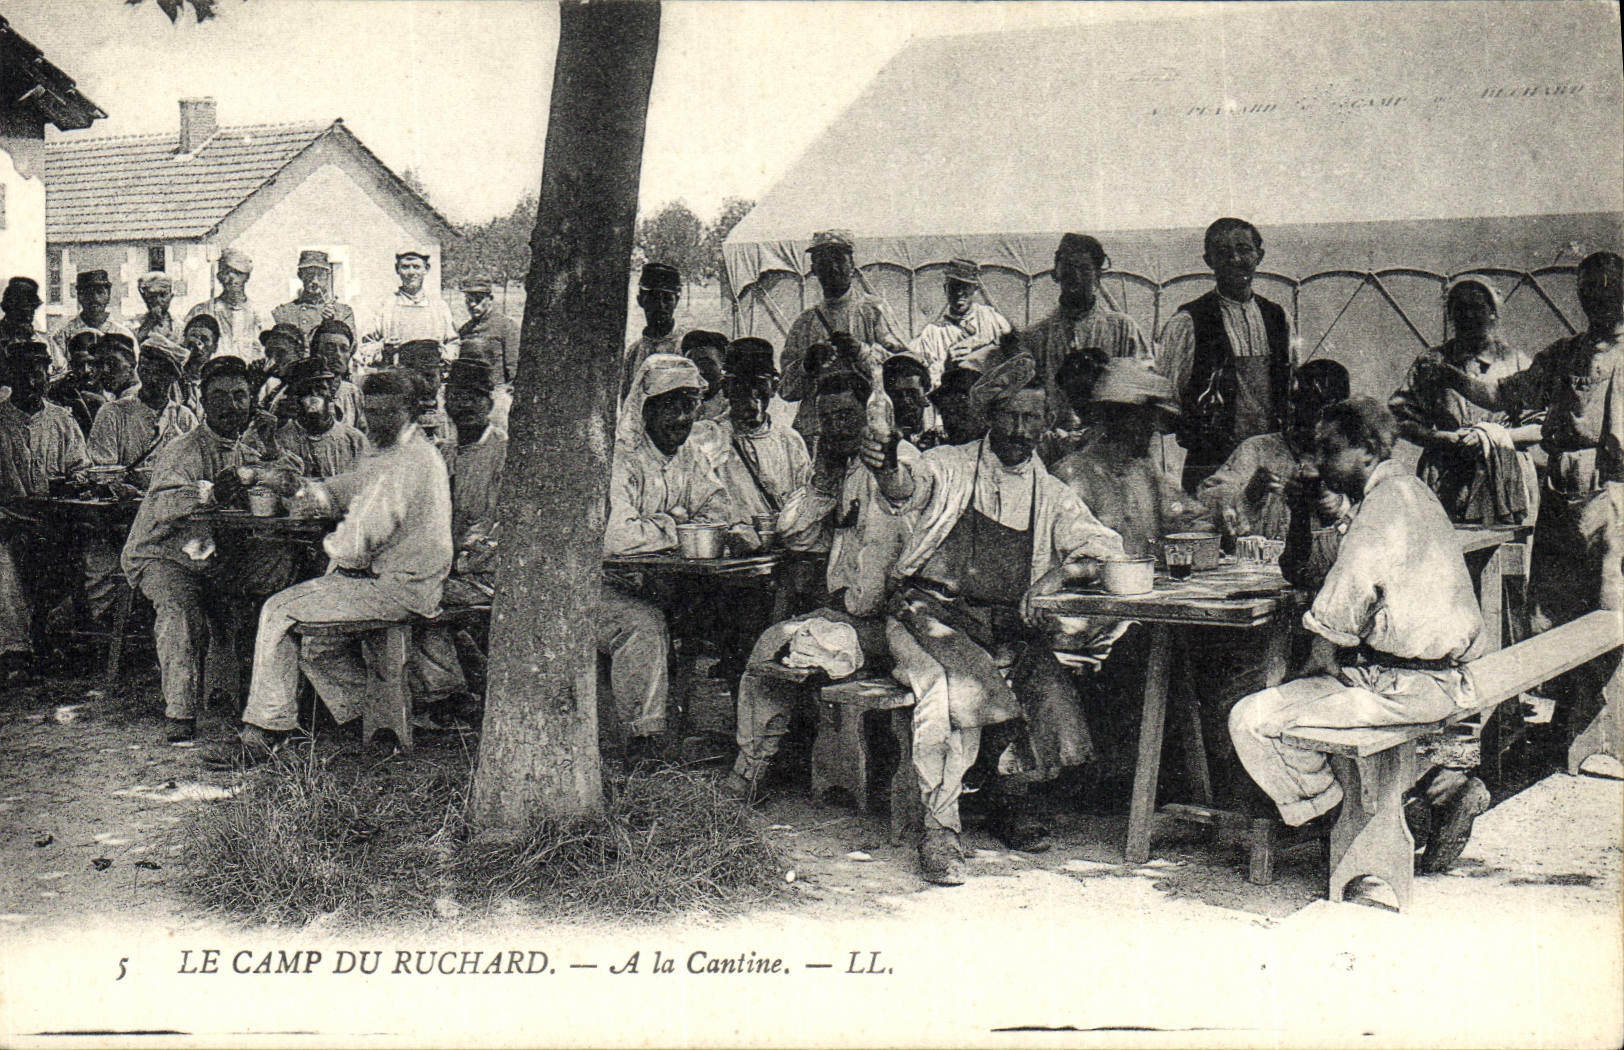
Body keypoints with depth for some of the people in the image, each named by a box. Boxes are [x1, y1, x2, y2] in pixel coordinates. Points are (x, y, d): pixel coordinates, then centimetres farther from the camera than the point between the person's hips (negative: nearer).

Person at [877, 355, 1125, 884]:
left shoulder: (1052, 495, 17)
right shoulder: (950, 467, 7)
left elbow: (1108, 548, 10)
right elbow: (912, 485, -15)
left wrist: (1059, 572, -13)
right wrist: (886, 469, -41)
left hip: (1007, 625, 4)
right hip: (932, 611, -3)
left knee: (1049, 686, -23)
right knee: (954, 684, -33)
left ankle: (1009, 797, 2)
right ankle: (939, 827, -25)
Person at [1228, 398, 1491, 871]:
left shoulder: (1386, 502, -17)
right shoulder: (1413, 490, 14)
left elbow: (1334, 619, -18)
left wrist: (1310, 615, 3)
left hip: (1407, 685, -10)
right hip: (1447, 675, 10)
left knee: (1251, 720, -13)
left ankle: (1332, 815, 10)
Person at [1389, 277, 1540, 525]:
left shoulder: (1517, 363, 11)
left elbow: (1540, 428, 7)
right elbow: (1402, 421, 6)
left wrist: (1498, 437, -9)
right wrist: (1444, 438, -9)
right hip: (1445, 485, 0)